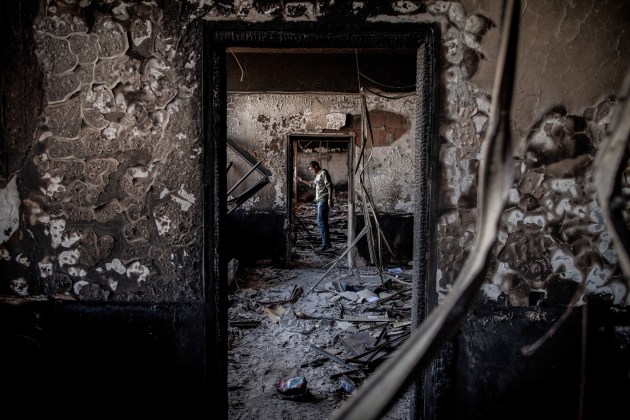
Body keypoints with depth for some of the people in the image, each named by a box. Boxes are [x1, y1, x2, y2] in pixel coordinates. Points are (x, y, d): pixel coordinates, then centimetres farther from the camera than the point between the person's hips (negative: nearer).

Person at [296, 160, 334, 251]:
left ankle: (326, 243, -10)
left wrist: (330, 200, -24)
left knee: (321, 222, -12)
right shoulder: (318, 175, 19)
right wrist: (302, 181, 37)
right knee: (323, 222, 11)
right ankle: (325, 242, 16)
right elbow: (313, 184, 37)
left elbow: (329, 186, -18)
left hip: (323, 201, -10)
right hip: (320, 201, 10)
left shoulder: (323, 173, -10)